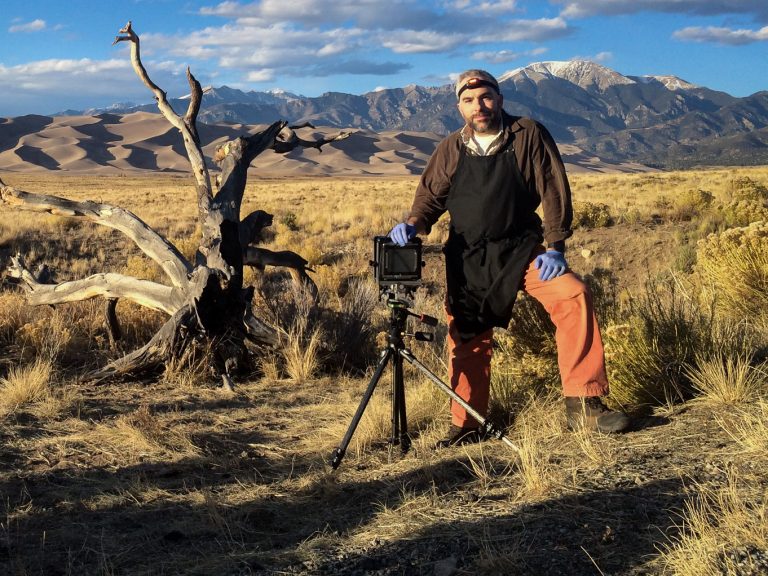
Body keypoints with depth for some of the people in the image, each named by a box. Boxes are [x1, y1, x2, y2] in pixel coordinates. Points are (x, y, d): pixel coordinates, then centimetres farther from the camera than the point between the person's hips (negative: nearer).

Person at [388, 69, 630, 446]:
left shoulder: (528, 136, -1)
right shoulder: (450, 150, 6)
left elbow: (554, 192, -3)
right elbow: (430, 198, 12)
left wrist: (555, 247, -11)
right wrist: (413, 224, -10)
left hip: (522, 249, -2)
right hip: (467, 258, 2)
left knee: (572, 295, -23)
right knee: (467, 339, 3)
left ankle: (583, 404, -19)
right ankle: (466, 426, 21)